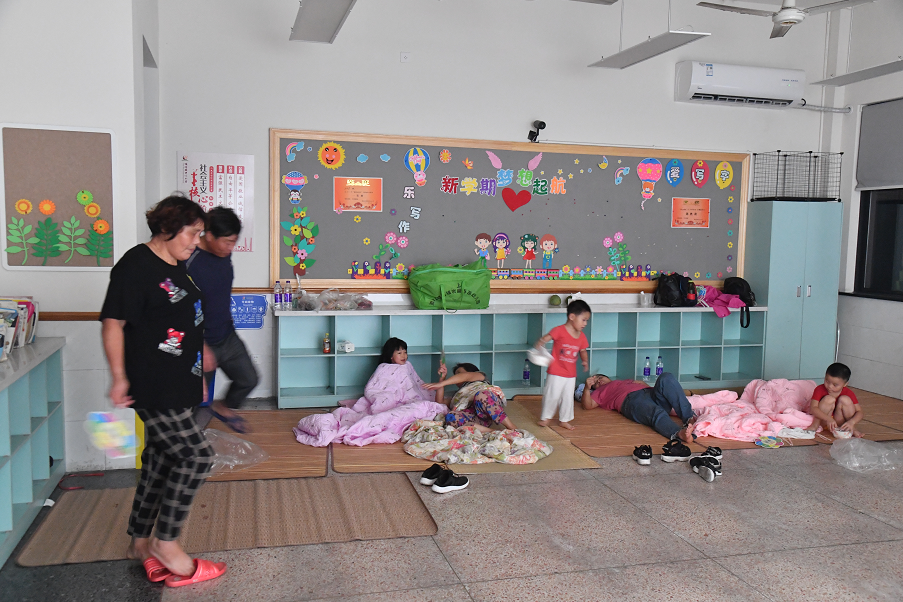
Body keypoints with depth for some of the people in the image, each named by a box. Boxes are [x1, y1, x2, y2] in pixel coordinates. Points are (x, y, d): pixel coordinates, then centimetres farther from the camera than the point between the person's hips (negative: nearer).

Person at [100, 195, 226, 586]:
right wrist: (119, 376, -20)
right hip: (154, 388, -9)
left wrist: (198, 374, 26)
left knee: (161, 459, 15)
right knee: (197, 456, -9)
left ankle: (141, 543, 28)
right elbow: (113, 323, -16)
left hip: (178, 386, 10)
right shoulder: (136, 265, -14)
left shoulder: (178, 268, 15)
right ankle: (166, 543, 6)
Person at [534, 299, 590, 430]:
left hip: (571, 375, 6)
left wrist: (584, 360, -6)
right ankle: (546, 417, 20)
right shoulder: (560, 331, -15)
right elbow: (547, 337, -23)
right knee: (552, 395, 1)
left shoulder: (581, 336, 3)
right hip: (556, 373, -6)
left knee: (568, 397, 13)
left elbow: (582, 350, 14)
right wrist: (540, 343, -45)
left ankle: (564, 419, 29)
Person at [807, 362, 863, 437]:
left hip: (838, 422, 2)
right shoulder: (820, 390, -15)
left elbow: (859, 412, -12)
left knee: (845, 399, -21)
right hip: (823, 420, -2)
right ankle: (815, 426, -16)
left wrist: (851, 422, -33)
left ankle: (852, 429, -8)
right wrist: (829, 419, -40)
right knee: (829, 399, -27)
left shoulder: (849, 394, -10)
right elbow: (813, 408, -26)